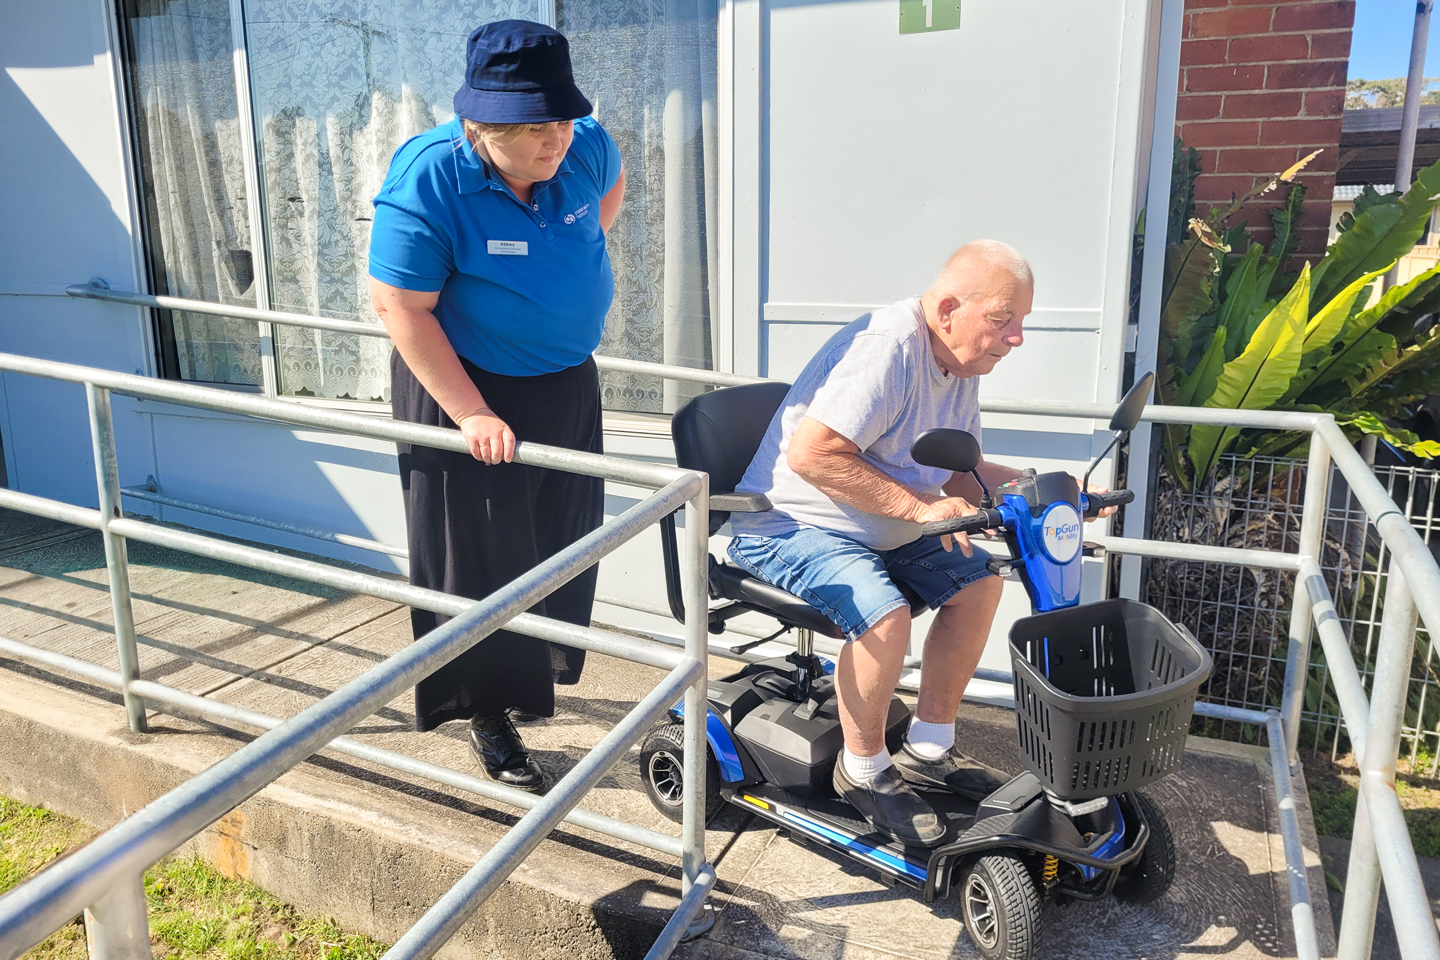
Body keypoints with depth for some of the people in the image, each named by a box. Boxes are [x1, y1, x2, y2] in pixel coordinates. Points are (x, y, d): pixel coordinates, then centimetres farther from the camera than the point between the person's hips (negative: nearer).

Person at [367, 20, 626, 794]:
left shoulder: (585, 148, -9)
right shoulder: (428, 182, -24)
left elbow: (610, 185, 17)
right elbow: (399, 307, -22)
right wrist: (472, 413, -24)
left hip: (566, 383, 6)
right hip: (461, 384, -5)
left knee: (563, 538, 16)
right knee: (477, 556, 3)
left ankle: (541, 665, 42)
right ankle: (488, 712, 21)